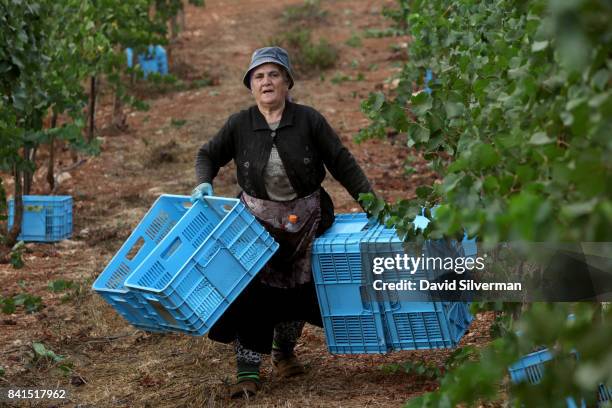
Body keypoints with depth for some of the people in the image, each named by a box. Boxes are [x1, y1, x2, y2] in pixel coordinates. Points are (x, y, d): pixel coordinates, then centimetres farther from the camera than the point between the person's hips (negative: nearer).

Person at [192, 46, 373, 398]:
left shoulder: (309, 120, -11)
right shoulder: (239, 125, -7)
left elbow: (342, 163, -7)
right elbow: (209, 155, 8)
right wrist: (204, 183, -12)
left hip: (305, 221, 0)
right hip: (258, 221, 0)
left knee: (298, 291, 10)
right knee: (252, 293, -9)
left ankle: (285, 352, 37)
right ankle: (248, 372, -2)